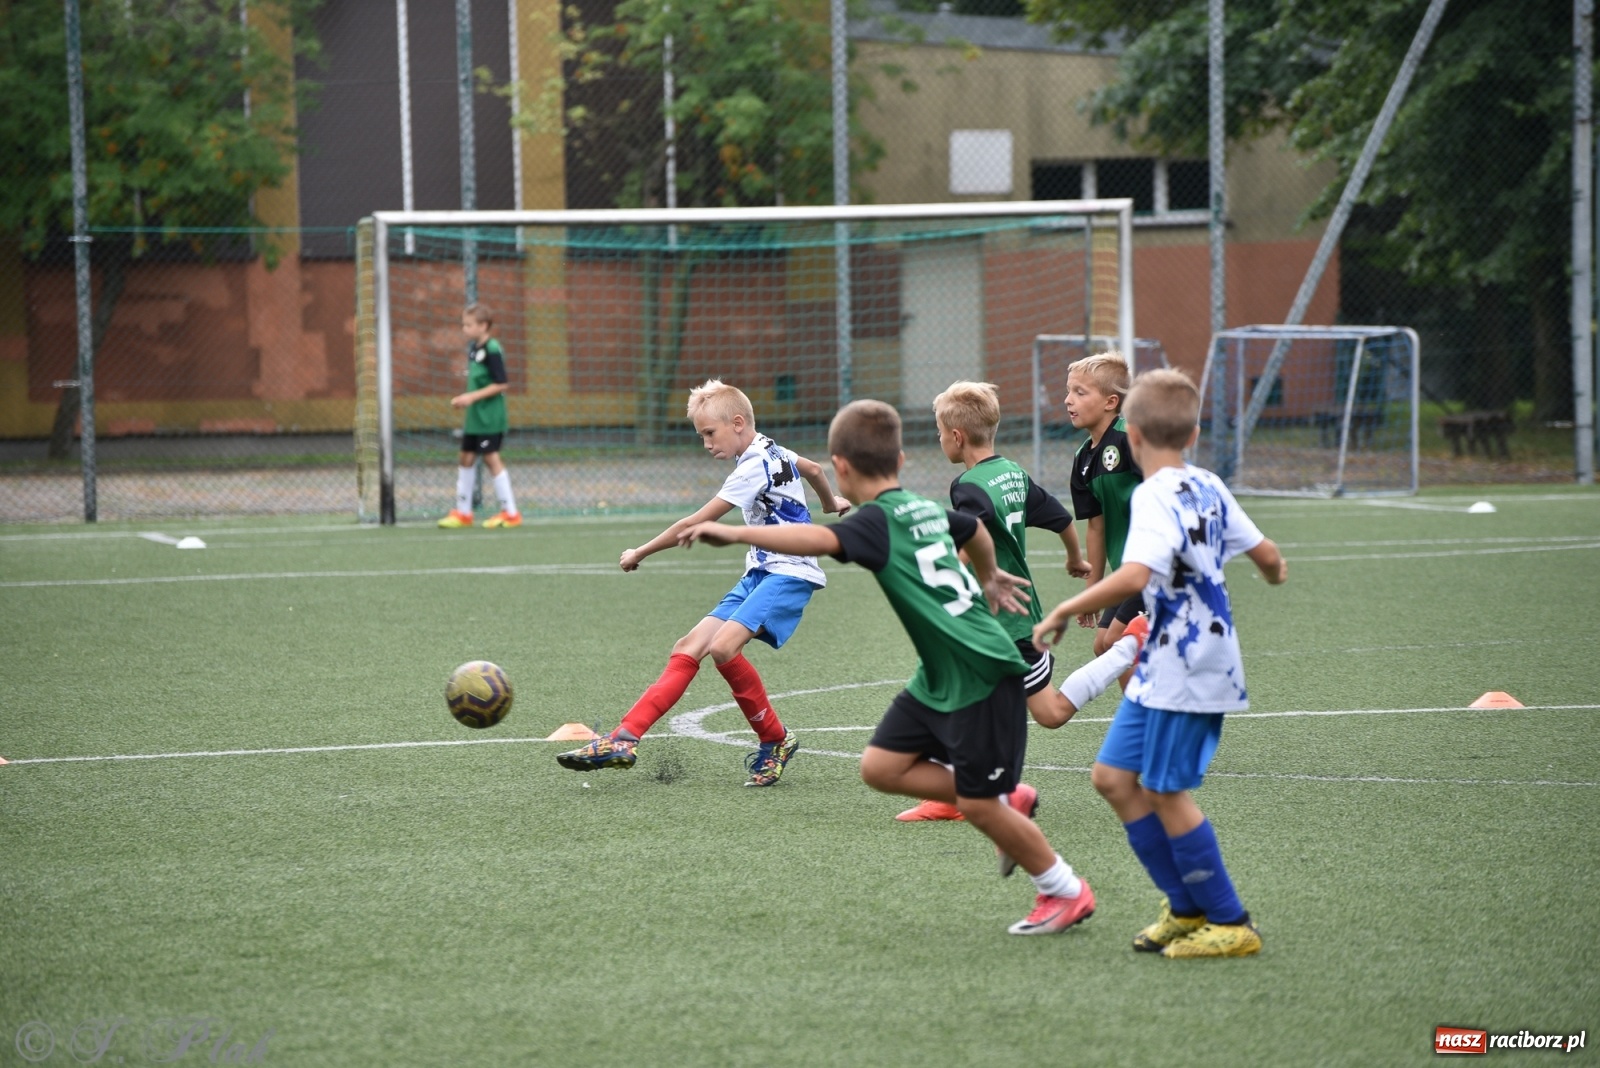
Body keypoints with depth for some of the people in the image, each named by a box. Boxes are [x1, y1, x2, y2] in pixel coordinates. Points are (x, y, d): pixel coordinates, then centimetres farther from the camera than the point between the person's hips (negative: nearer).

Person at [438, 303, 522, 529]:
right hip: (474, 417, 9)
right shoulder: (473, 348, 10)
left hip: (489, 417, -9)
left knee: (491, 458, -6)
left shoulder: (492, 350, -16)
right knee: (466, 458, 12)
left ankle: (510, 513, 1)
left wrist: (473, 397, -20)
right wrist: (464, 399, 6)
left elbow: (502, 384, -19)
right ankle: (463, 512, 21)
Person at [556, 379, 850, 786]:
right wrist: (831, 504, 56)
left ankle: (775, 741, -11)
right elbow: (814, 469, 34)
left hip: (788, 573, -10)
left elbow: (696, 524, -14)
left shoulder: (753, 468, -16)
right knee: (688, 649, -2)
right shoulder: (772, 450, 13)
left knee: (723, 646, -30)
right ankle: (625, 738, -9)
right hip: (760, 573, 10)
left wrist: (641, 553, -3)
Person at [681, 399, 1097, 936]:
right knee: (881, 765, 6)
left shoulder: (878, 522, -17)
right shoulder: (925, 509, 10)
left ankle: (1067, 892, 15)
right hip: (940, 676, 9)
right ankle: (1008, 799, 18)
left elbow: (820, 539, -38)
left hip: (983, 676, -9)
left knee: (977, 805, -1)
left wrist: (735, 533, -41)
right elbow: (975, 529, 33)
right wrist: (989, 578, 54)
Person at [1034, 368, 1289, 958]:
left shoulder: (1155, 497, -18)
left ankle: (1231, 924, 6)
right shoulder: (1208, 487, 7)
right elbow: (1267, 556, 15)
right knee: (1113, 776, 12)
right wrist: (1276, 571, 39)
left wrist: (1064, 611, -25)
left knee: (1166, 791, -2)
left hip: (1186, 673, -9)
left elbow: (1134, 577, -33)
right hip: (1161, 667, 9)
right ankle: (1188, 907, 17)